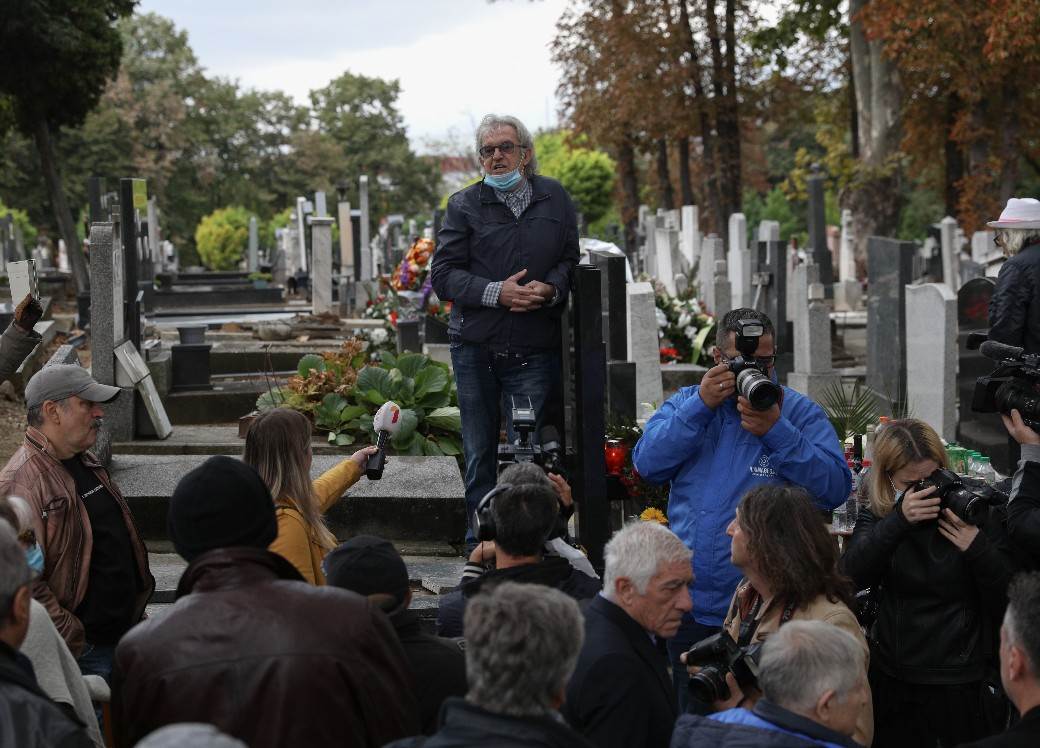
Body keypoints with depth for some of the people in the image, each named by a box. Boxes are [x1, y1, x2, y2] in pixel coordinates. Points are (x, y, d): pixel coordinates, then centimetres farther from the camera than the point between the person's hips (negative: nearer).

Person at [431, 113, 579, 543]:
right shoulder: (464, 205, 3)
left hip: (534, 351, 0)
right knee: (479, 452, 7)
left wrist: (551, 289, -10)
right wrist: (496, 292, -16)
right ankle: (479, 538, 17)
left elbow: (571, 261, 12)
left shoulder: (555, 199, 9)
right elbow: (443, 274, -2)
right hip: (475, 349, 0)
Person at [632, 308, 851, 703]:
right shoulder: (686, 403, 10)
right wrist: (701, 406, -13)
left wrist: (776, 431, -20)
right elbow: (648, 464, -6)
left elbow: (836, 488, -12)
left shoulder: (799, 412, 2)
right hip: (687, 609, 3)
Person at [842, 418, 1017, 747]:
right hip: (893, 680, 2)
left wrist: (978, 549, -23)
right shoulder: (876, 518, 1)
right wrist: (900, 520, -26)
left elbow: (1010, 601, -6)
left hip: (962, 684, -2)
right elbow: (851, 577, -16)